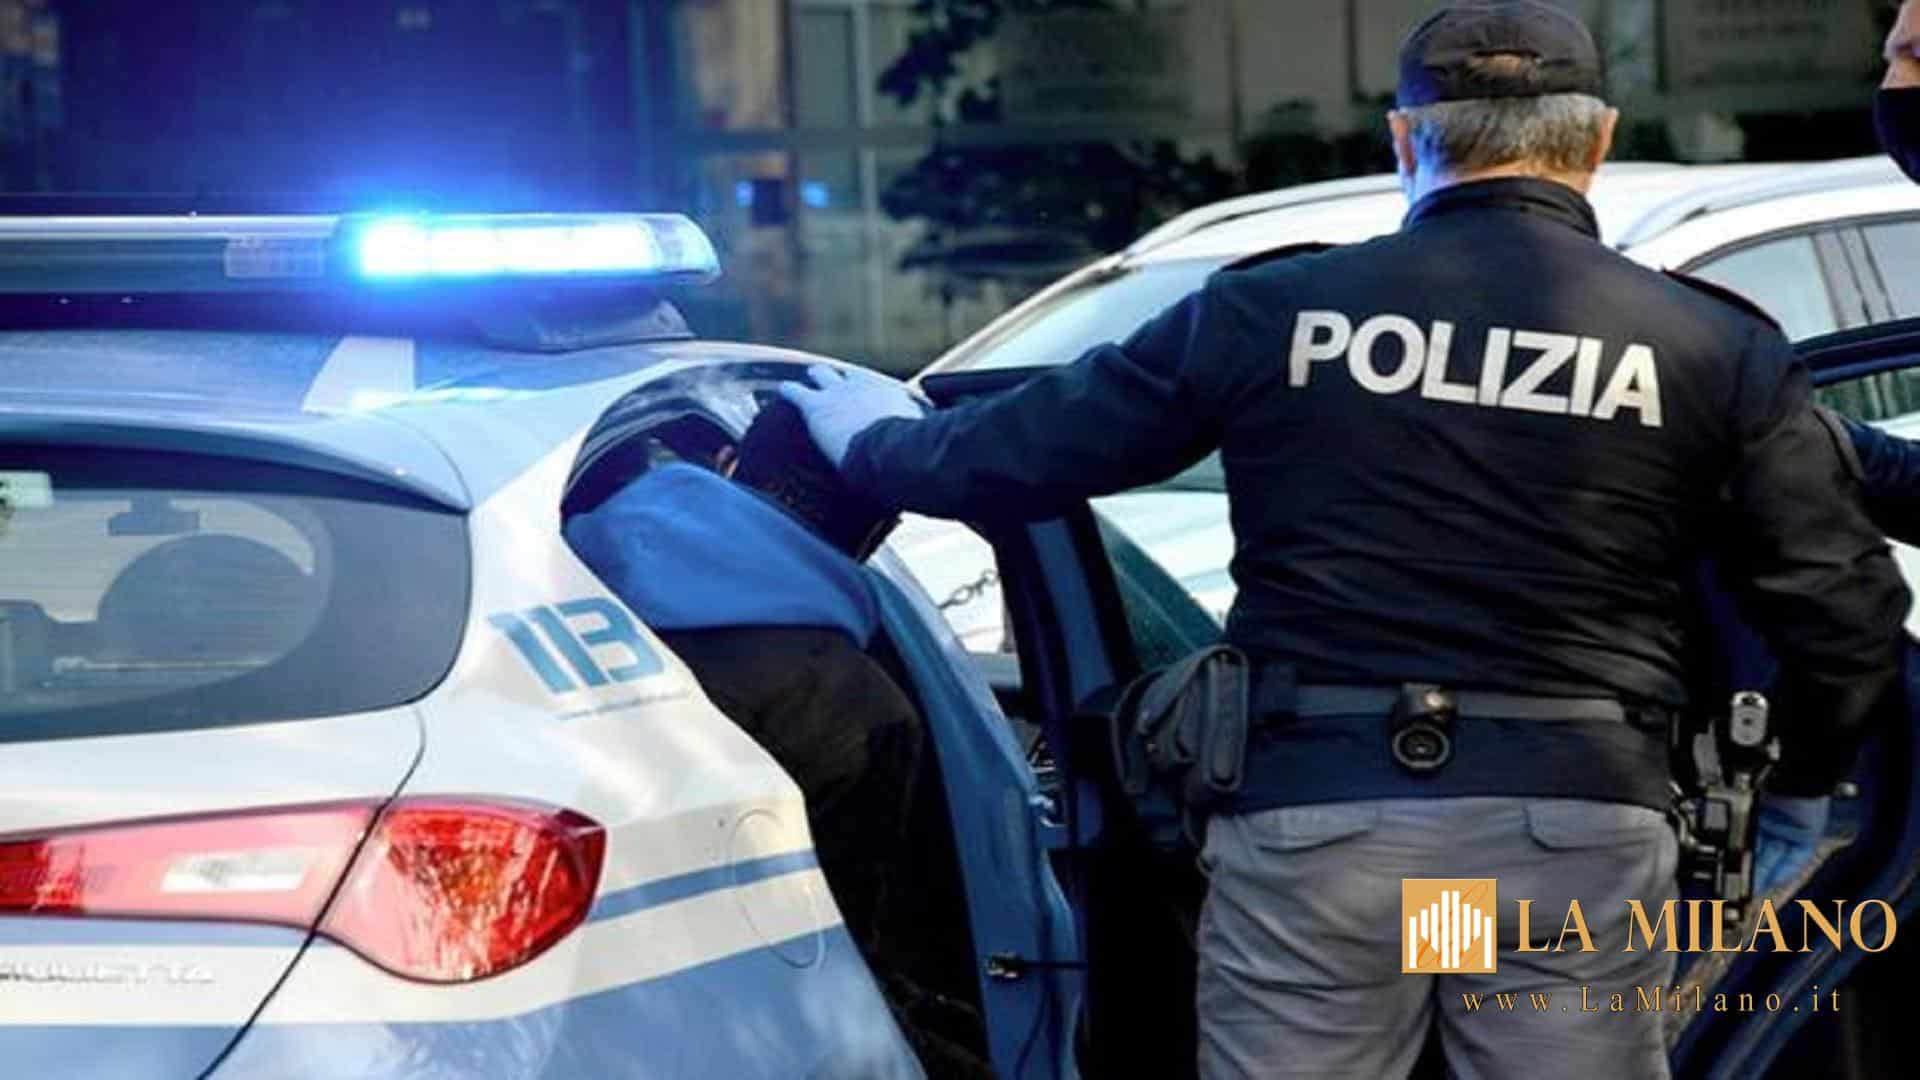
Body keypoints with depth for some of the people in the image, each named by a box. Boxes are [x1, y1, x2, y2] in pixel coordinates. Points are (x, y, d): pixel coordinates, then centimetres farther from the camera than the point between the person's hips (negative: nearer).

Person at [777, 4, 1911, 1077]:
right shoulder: (1717, 351, 2)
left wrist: (872, 440, 33)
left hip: (1314, 814, 1)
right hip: (1577, 834, 0)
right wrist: (1798, 782, 21)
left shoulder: (1272, 312, 3)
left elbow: (1011, 453, 11)